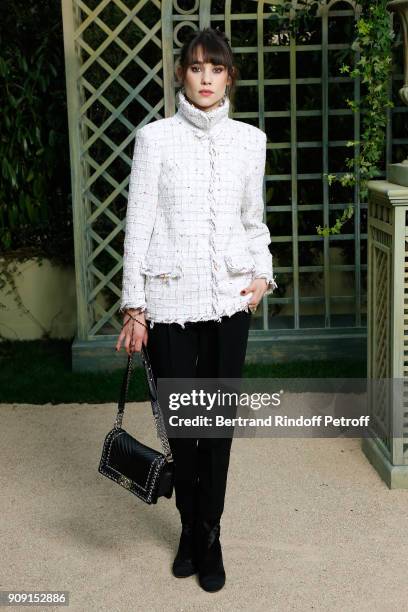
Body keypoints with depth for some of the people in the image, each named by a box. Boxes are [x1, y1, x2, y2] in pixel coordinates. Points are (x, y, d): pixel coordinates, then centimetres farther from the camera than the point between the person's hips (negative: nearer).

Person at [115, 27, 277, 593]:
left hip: (230, 297, 2)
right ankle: (192, 527, 26)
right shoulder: (156, 138, -2)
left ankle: (210, 534, 20)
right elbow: (138, 223, -3)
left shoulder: (250, 140, 6)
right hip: (170, 298, -2)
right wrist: (134, 305, -6)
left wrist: (263, 273, -1)